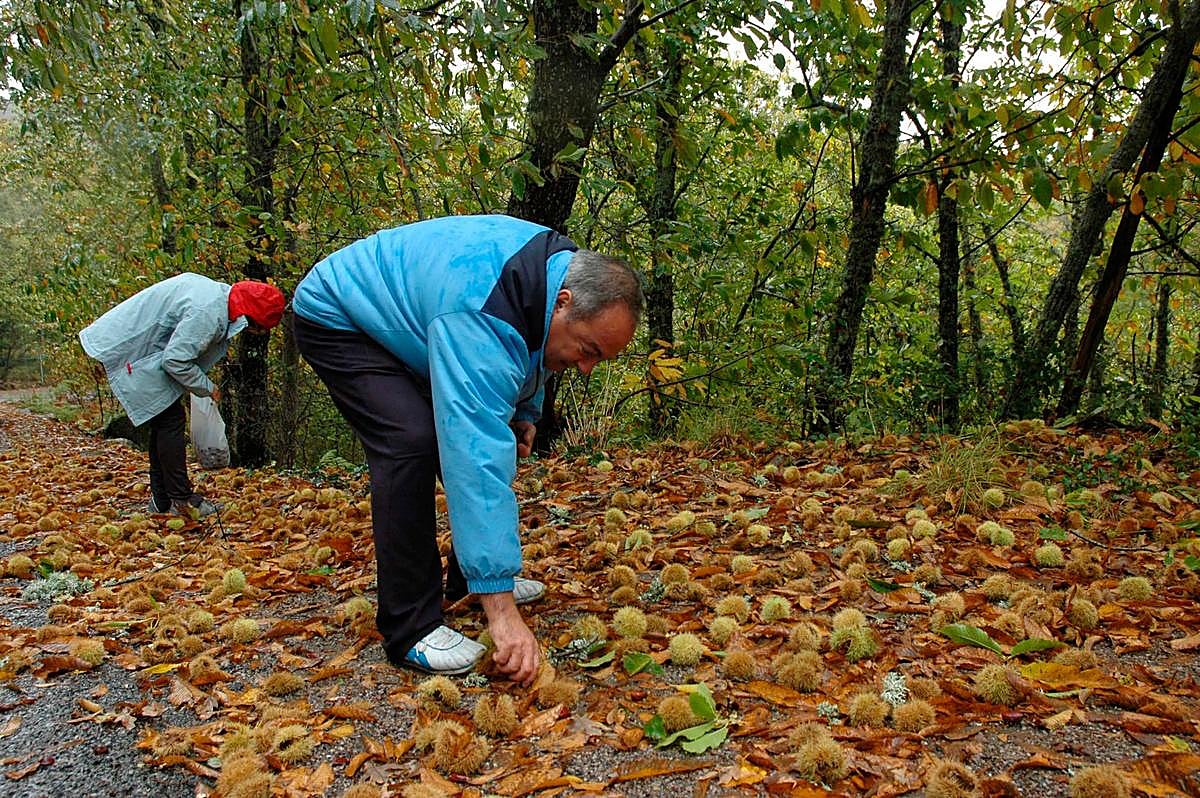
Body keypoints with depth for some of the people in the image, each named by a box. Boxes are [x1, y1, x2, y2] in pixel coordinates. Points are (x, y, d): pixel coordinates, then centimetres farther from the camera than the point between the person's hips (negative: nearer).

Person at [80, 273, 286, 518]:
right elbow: (175, 361, -27)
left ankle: (162, 500, 18)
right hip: (132, 354, -11)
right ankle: (182, 500, -6)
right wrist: (207, 388, -15)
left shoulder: (220, 293, 2)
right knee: (170, 420, -10)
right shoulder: (207, 313, -30)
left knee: (164, 422, 11)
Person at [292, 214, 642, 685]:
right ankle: (410, 629, -20)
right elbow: (477, 463, -46)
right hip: (336, 322, -9)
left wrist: (524, 411, 1)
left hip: (406, 320, 9)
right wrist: (501, 609, -47)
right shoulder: (482, 322, -40)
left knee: (482, 435, 4)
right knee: (412, 440, -28)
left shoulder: (562, 266, -13)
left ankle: (468, 578, 20)